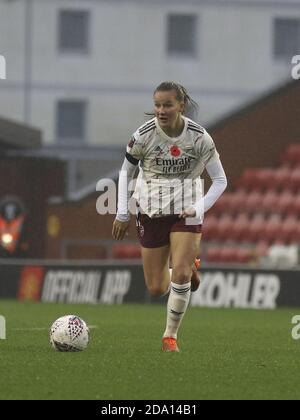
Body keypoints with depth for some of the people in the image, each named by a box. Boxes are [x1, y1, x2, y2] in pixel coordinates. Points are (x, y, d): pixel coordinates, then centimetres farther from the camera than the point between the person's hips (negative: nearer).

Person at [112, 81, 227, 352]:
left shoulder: (199, 137, -14)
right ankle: (189, 267, 37)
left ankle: (171, 335, 0)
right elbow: (126, 171, 3)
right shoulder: (143, 136, -14)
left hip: (187, 211, -1)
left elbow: (220, 181, -4)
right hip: (151, 213, 1)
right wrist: (122, 214, 0)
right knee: (157, 289, 2)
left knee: (181, 274, -18)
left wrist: (198, 209, -18)